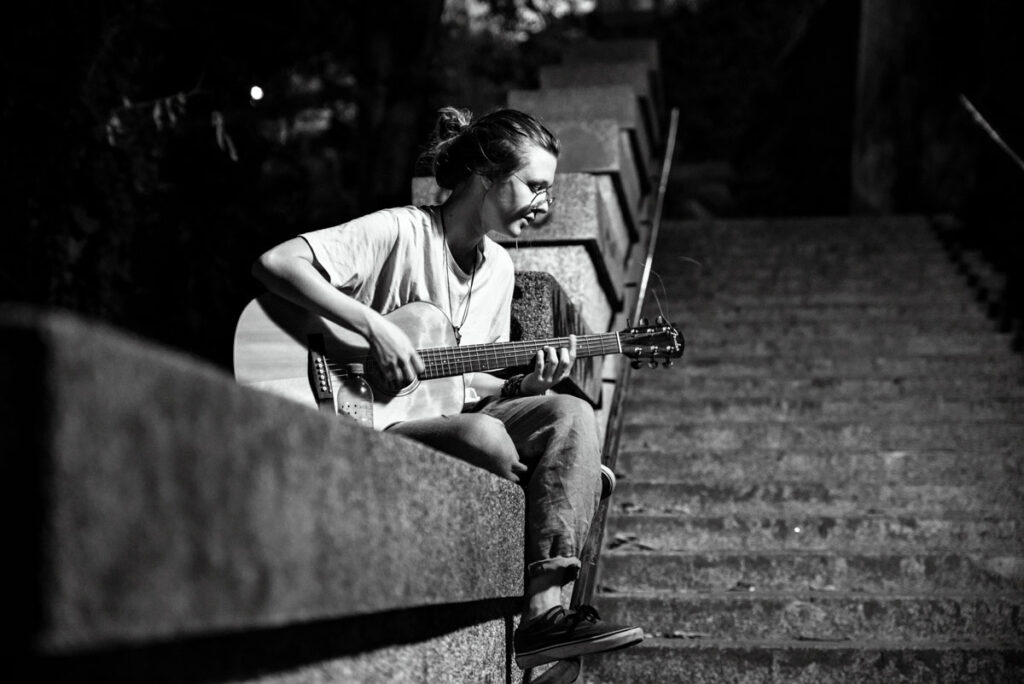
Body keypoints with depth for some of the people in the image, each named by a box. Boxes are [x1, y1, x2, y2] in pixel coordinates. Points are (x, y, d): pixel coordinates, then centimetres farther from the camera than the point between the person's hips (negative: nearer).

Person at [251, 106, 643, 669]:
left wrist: (528, 384, -3)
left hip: (456, 416, 7)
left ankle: (544, 608, -30)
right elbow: (274, 264, -22)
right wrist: (373, 327, -27)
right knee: (483, 436, -36)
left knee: (570, 415, -17)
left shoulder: (499, 268, 13)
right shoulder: (400, 232, -12)